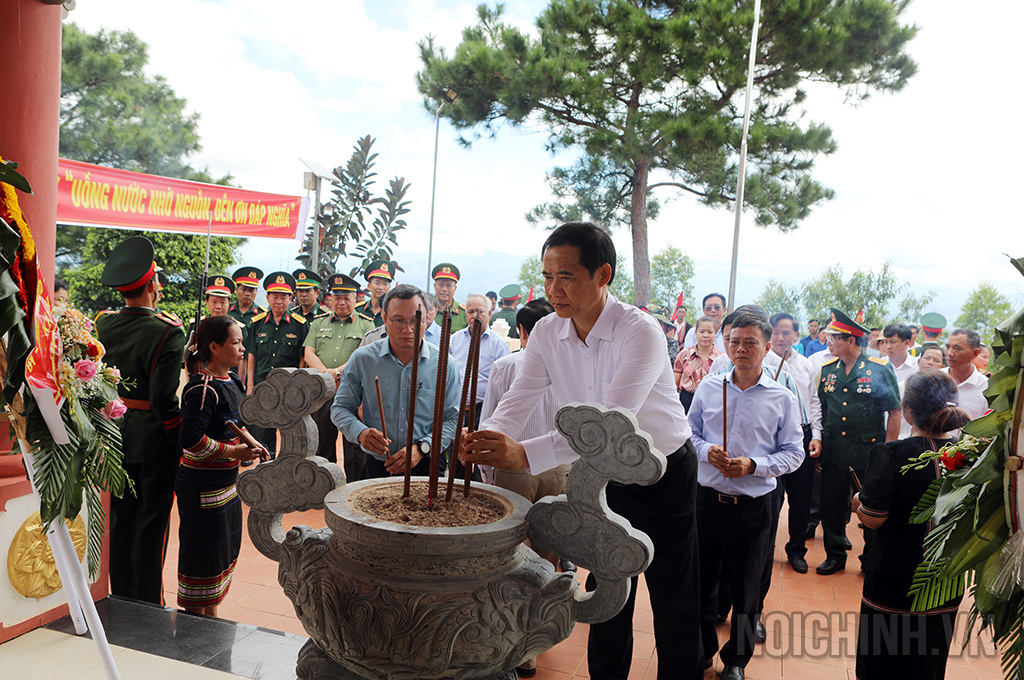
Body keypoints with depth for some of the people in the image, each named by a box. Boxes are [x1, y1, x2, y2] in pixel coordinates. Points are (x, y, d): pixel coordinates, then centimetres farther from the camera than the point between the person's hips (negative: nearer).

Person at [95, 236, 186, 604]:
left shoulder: (102, 324, -1)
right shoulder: (168, 332, -20)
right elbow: (164, 400, -22)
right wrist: (184, 445, -14)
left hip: (116, 431, 6)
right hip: (154, 437, -6)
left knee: (121, 516, 17)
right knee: (152, 519, 6)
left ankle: (121, 598, 31)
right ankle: (148, 604, 17)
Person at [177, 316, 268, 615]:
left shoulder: (230, 382, 8)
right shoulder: (202, 389, -21)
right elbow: (190, 439, -27)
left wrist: (250, 445, 5)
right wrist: (235, 452, -21)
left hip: (226, 483, 10)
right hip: (201, 487, -10)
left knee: (226, 549, 19)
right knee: (202, 556, 4)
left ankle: (211, 615, 35)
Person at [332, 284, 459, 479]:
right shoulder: (362, 359, 2)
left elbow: (453, 419, 2)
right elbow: (340, 408, 8)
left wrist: (422, 448, -13)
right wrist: (360, 432, -12)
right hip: (376, 468, 1)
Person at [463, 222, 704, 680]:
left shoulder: (641, 332, -28)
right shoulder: (547, 333, -9)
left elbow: (611, 421, -38)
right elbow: (518, 401, -14)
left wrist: (525, 454, -50)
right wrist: (487, 439, -37)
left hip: (664, 474, -4)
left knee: (674, 604, 6)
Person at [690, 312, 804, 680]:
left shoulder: (783, 398, -2)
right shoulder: (708, 387, 3)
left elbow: (793, 453, -2)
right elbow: (689, 432, 10)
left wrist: (752, 465, -16)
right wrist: (706, 451, -11)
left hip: (752, 507, -2)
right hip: (706, 498, 2)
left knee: (745, 587, 10)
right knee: (701, 578, 13)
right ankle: (701, 649, 35)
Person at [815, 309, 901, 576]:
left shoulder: (880, 369, -8)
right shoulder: (827, 369, 6)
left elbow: (894, 412, -6)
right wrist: (819, 440, 7)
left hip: (869, 454, -4)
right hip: (834, 452, 4)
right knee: (831, 506, 9)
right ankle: (835, 555, 27)